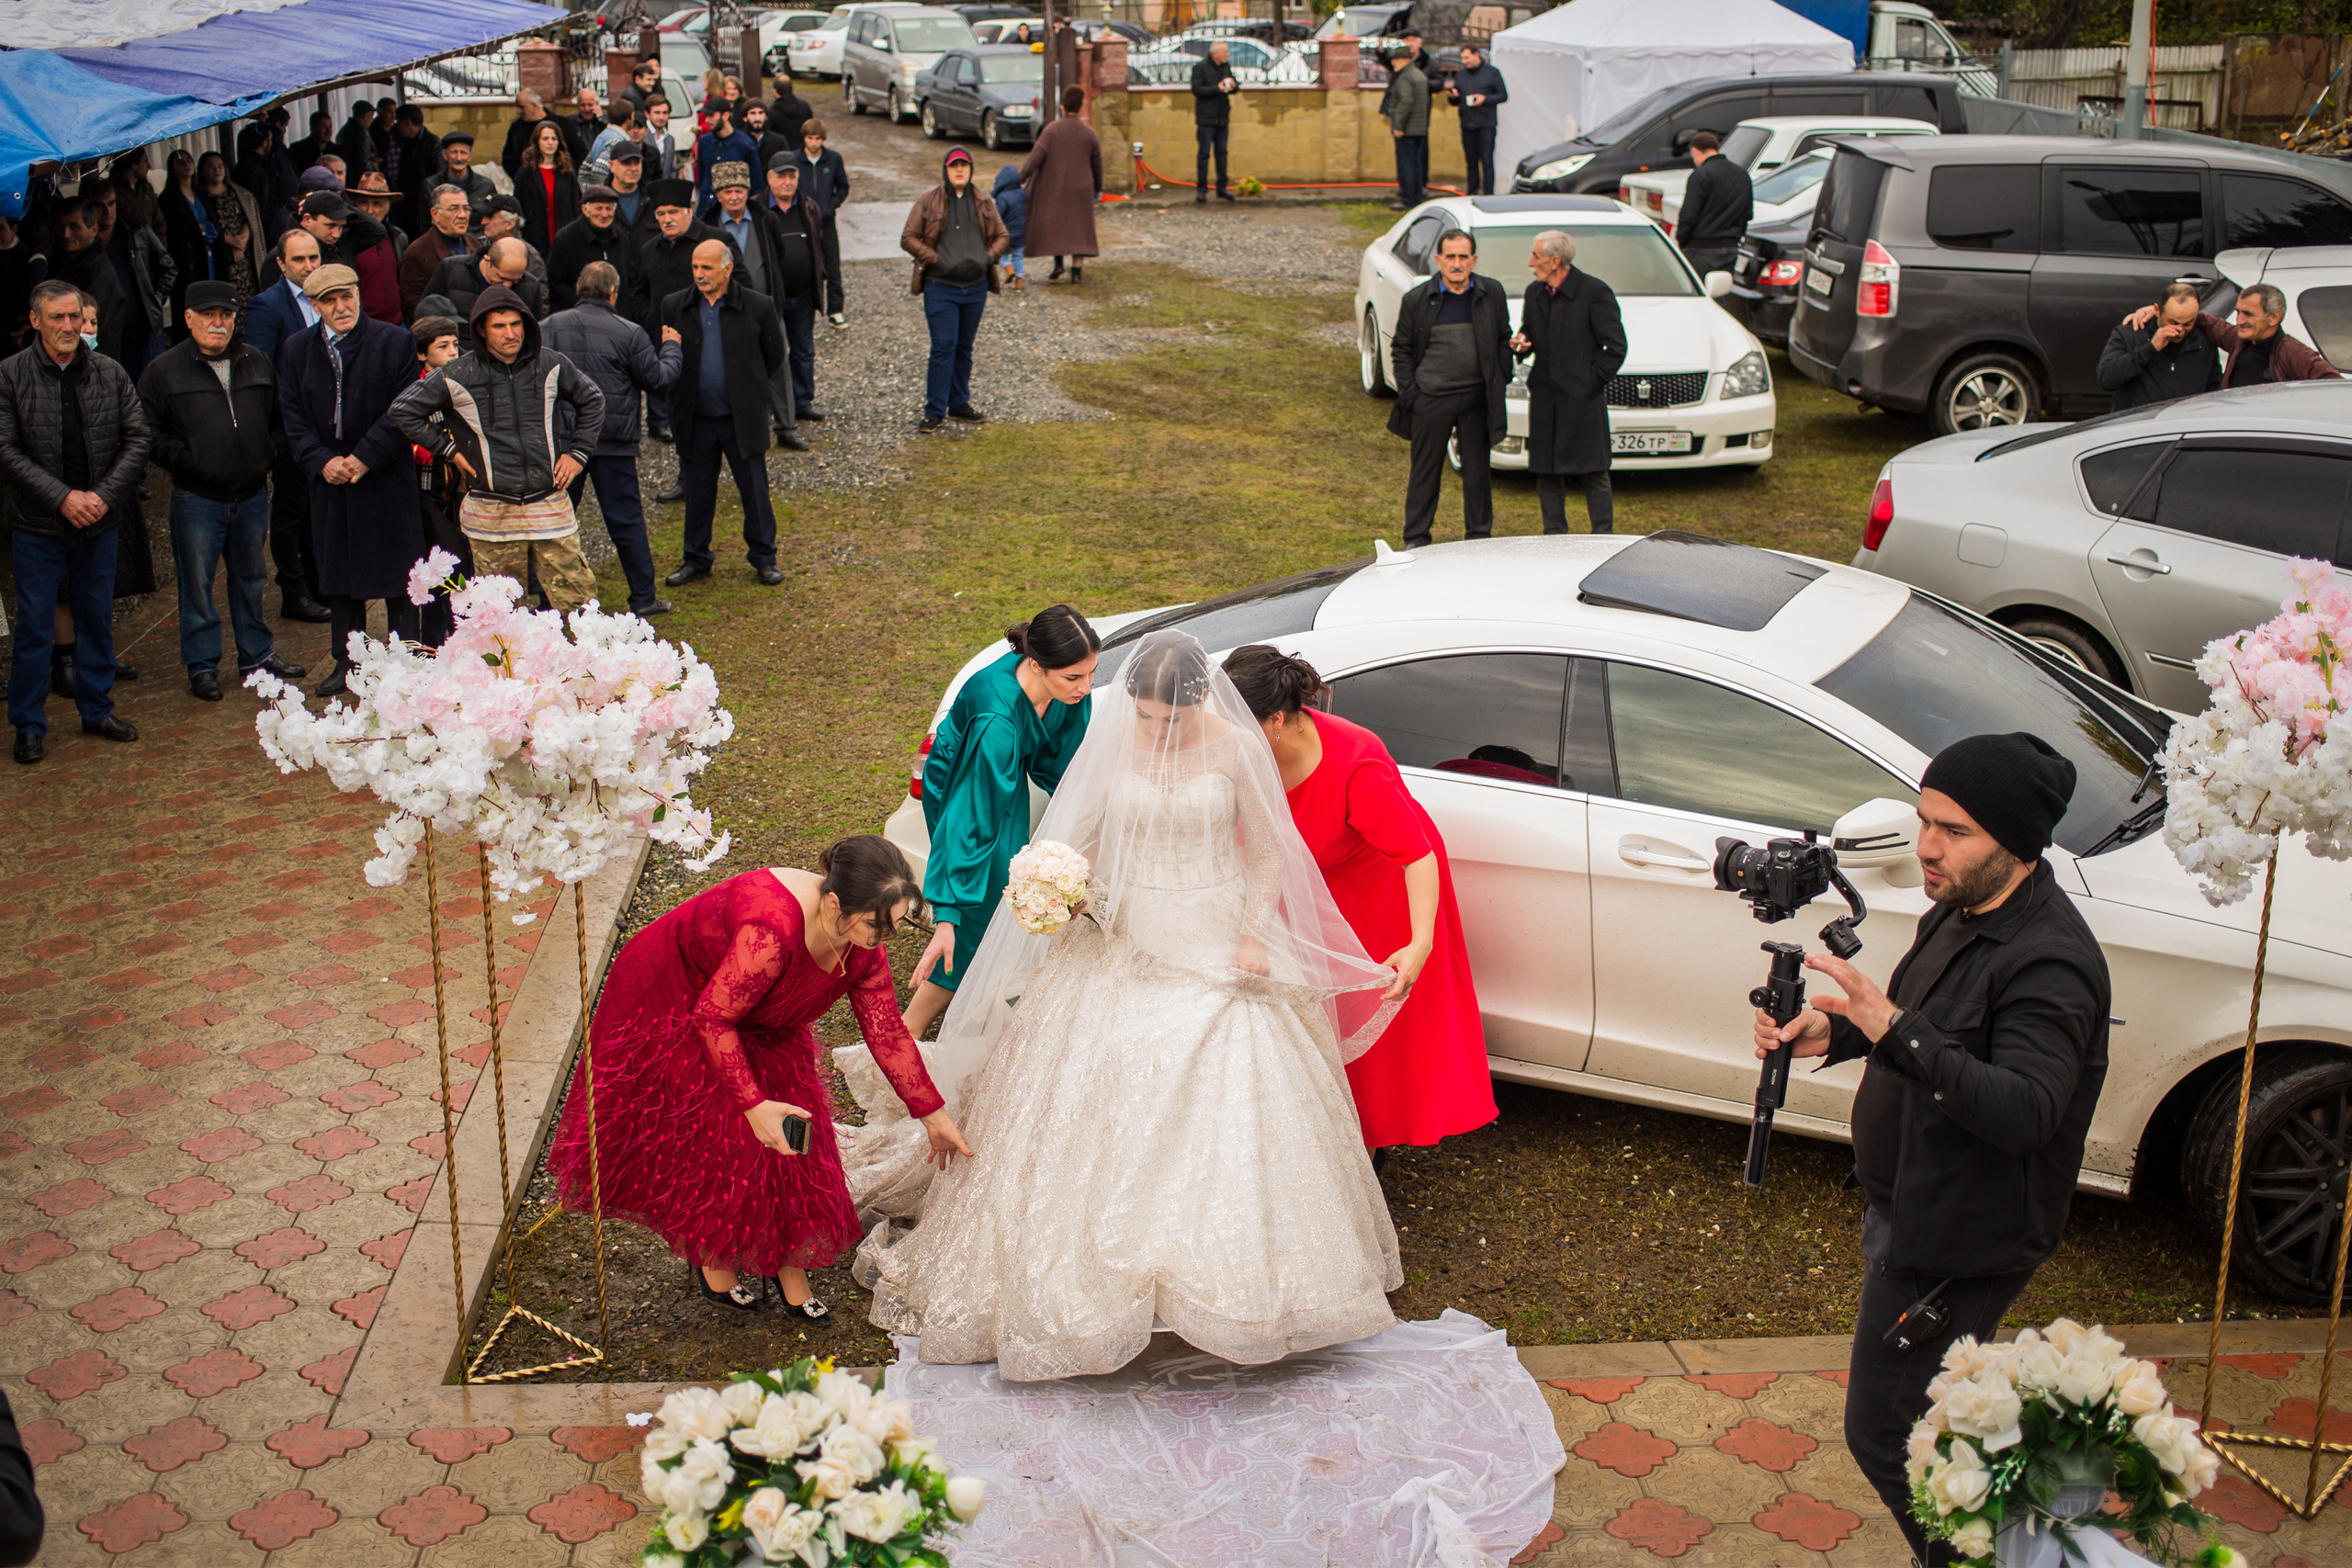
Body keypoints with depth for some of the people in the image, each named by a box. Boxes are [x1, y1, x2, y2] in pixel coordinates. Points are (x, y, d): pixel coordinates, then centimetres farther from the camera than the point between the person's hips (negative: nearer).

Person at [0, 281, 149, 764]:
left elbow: (139, 437, 1)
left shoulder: (110, 373, 1)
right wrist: (62, 496, -18)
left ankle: (96, 710, 28)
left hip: (99, 522, 3)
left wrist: (105, 494, -11)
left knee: (97, 618, 13)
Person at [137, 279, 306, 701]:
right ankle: (202, 666, 12)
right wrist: (185, 462, -12)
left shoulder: (258, 364, 8)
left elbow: (279, 420, 17)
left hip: (252, 494, 3)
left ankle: (257, 655, 28)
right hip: (197, 498, -3)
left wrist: (267, 457, 3)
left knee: (251, 578, 15)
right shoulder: (164, 371, -3)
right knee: (197, 583, 2)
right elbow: (149, 433, -3)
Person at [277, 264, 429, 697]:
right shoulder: (296, 349, 6)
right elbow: (294, 418, 5)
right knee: (338, 577, 9)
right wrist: (322, 461, -10)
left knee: (398, 578, 1)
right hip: (330, 482, 4)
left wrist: (364, 459, -14)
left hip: (386, 480, -3)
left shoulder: (395, 342, -5)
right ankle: (348, 664, 20)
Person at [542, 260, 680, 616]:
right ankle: (643, 597, 10)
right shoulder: (628, 333, -9)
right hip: (612, 441, -2)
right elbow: (658, 379, -2)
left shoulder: (552, 326, -1)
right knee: (626, 519, 5)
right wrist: (671, 348, 16)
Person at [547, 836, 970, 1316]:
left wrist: (934, 1115, -3)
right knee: (719, 1134, 0)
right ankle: (710, 1256, 25)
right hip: (672, 1005, -6)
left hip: (759, 1024, 6)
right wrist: (754, 1104, -30)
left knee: (792, 1134, 2)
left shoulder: (865, 941, -19)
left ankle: (786, 1258, 19)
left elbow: (886, 1031, -7)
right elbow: (712, 1018, -32)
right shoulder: (772, 931, -43)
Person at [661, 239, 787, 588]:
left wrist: (749, 390, 7)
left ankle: (763, 557, 18)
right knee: (697, 491, 10)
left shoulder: (757, 307, -6)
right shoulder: (674, 306, 1)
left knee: (754, 490, 4)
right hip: (695, 419, 2)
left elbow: (774, 356, 6)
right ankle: (696, 559, 23)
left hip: (742, 417, -2)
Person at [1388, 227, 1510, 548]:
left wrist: (1499, 381, 3)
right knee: (1425, 471, 6)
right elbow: (1401, 349, 5)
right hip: (1430, 400, -1)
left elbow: (1504, 340, 13)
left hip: (1477, 400, 1)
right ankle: (1416, 539, 16)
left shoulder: (1492, 294, 2)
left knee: (1477, 471, 9)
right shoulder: (1417, 299, -3)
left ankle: (1479, 537, 21)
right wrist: (1409, 393, -3)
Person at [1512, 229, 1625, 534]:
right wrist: (1520, 344, -1)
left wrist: (1592, 381, -9)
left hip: (1583, 398, -6)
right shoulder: (1534, 293, 10)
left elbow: (1616, 347, -6)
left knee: (1594, 474, -2)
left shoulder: (1594, 292, -8)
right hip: (1545, 399, 6)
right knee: (1547, 474, 8)